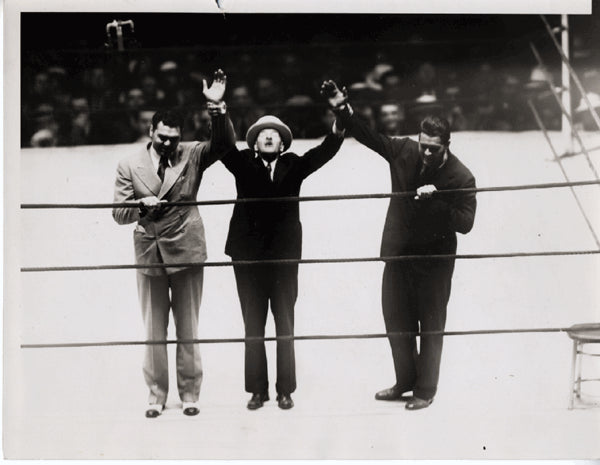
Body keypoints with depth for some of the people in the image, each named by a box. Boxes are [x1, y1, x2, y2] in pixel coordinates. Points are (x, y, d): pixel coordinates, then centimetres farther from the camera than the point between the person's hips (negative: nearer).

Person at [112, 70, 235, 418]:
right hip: (149, 255, 1)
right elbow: (119, 213, -1)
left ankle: (190, 392, 18)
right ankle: (157, 393, 19)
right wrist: (142, 205, -21)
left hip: (186, 252, -1)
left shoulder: (192, 156, -1)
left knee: (188, 328, 7)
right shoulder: (130, 166, 1)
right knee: (154, 330, 8)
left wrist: (218, 108, -29)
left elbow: (225, 142, -15)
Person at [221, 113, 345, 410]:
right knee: (253, 326, 7)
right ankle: (257, 389, 15)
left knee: (285, 326, 6)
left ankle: (285, 390, 14)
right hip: (248, 255, 0)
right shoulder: (243, 164, 3)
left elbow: (327, 149, -5)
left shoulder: (294, 165, 4)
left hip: (284, 255, 0)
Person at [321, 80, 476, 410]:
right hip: (399, 253, 5)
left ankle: (425, 390, 18)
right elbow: (367, 136, 3)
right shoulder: (403, 152, -5)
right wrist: (342, 109, -6)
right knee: (396, 321, 14)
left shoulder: (460, 177, -17)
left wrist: (435, 201, -32)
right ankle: (405, 382, 30)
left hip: (435, 259, -5)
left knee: (431, 326, 5)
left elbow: (465, 222, -20)